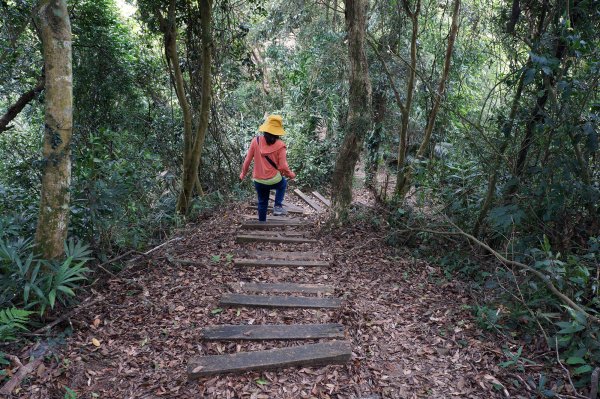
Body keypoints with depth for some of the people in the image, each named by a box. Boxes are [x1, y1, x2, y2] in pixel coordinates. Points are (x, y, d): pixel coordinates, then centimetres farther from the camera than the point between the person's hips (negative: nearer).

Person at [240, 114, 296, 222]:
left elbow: (248, 160, -2)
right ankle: (278, 206, 18)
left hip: (258, 181, 3)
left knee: (262, 203, 22)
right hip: (274, 180, -2)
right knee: (283, 183, 32)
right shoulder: (280, 145, -14)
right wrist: (291, 175, 6)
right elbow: (283, 167, -13)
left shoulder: (256, 141, -7)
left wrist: (243, 173, 14)